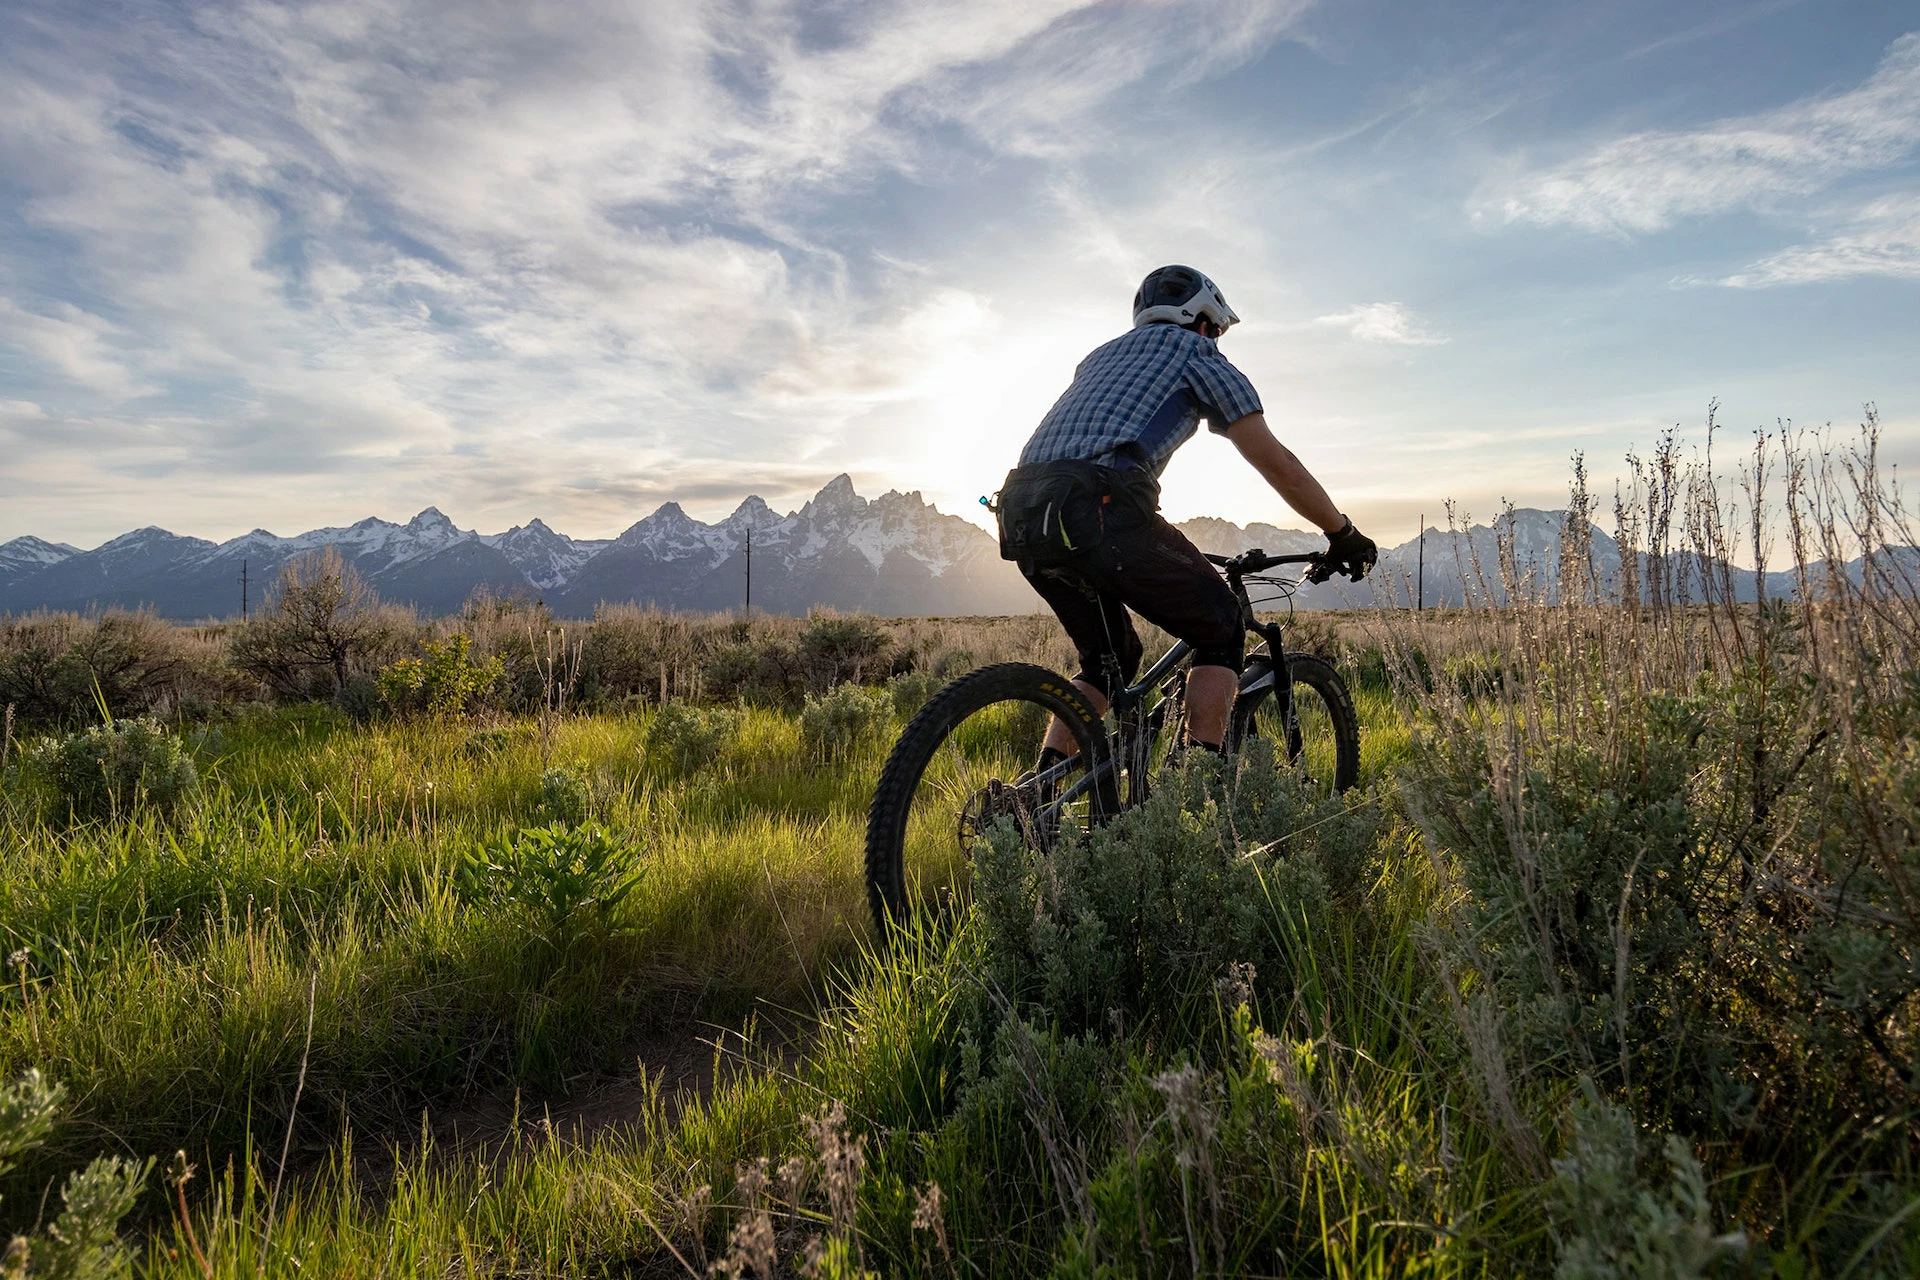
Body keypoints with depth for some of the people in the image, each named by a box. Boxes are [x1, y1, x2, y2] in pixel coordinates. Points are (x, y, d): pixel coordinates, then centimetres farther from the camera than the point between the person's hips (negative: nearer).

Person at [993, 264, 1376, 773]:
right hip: (1098, 510, -7)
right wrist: (1344, 534, 24)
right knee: (1221, 633, 12)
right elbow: (1276, 463, 12)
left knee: (1111, 659, 24)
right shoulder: (1198, 355, 16)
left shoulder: (1104, 355, 36)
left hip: (1024, 519, 7)